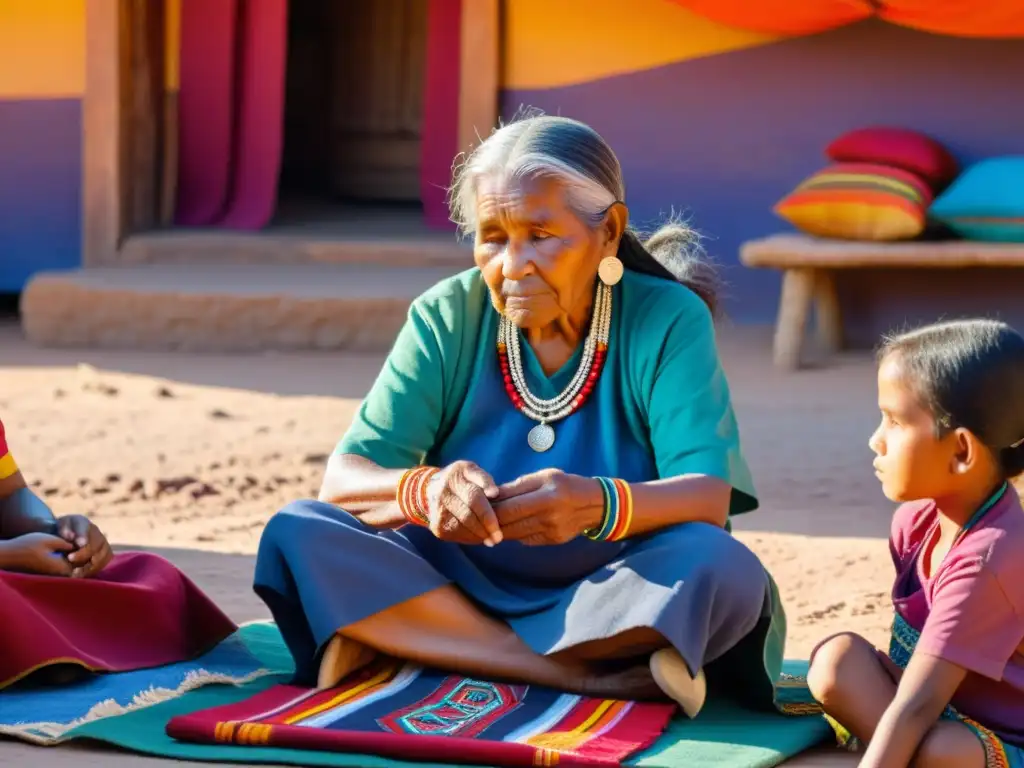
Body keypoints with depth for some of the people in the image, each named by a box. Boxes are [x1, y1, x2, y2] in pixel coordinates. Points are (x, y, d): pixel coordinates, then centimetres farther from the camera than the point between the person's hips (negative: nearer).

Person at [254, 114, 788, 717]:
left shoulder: (669, 321, -7)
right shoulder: (449, 317, -1)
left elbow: (708, 499, -20)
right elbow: (344, 482, -10)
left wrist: (600, 506, -42)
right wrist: (423, 492, -34)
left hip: (617, 600, -3)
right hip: (456, 587, 3)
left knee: (724, 570, -32)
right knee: (298, 535, -23)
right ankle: (590, 677, -28)